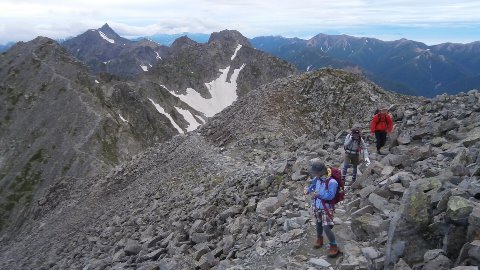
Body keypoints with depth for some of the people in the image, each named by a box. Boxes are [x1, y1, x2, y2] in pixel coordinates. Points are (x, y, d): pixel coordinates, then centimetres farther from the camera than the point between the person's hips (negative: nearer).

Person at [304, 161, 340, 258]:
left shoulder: (332, 182, -28)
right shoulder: (317, 179, -10)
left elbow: (330, 196, -35)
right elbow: (312, 185, 11)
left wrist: (318, 194, -38)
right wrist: (308, 190, -8)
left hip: (327, 208, -6)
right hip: (317, 207, 6)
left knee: (327, 228, -11)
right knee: (318, 224, 24)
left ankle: (334, 246, 8)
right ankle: (319, 239, 50)